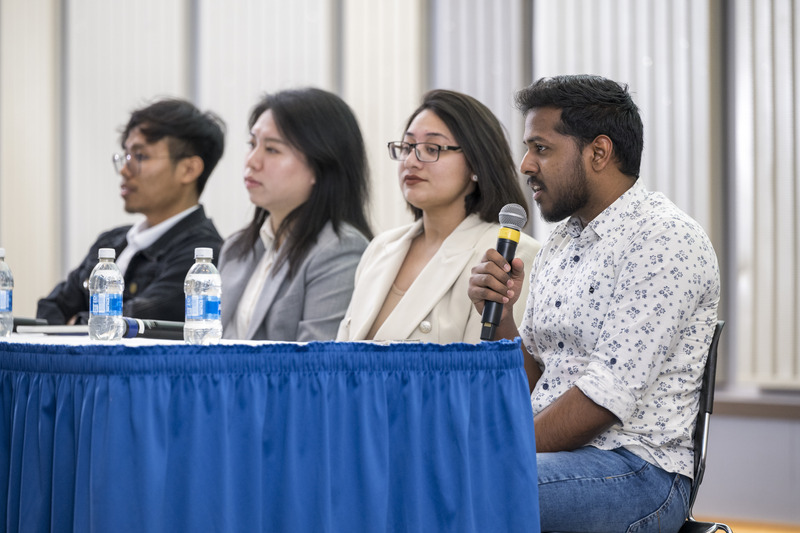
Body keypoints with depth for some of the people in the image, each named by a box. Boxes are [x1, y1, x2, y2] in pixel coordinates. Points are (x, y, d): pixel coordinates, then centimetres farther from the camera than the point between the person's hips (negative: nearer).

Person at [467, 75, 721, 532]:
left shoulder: (665, 240, -11)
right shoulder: (559, 245, 17)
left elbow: (606, 395, -19)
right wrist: (500, 315, -1)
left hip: (639, 471, -8)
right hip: (554, 455, 8)